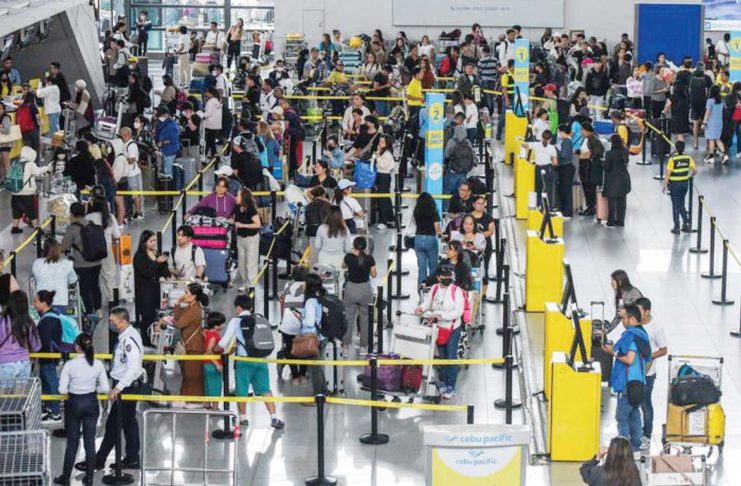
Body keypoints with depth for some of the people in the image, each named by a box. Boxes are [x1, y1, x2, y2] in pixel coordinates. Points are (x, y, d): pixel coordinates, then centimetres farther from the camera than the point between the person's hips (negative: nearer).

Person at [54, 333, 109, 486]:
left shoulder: (70, 365, -15)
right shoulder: (98, 364, -8)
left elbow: (62, 390, -15)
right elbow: (105, 388, -5)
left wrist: (71, 390, 6)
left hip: (74, 404, -2)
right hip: (91, 403, 2)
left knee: (72, 441, 9)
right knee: (90, 441, 10)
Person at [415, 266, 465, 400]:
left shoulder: (457, 291, -13)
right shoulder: (434, 288, 1)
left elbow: (458, 312, -18)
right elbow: (427, 302, 10)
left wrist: (441, 315, -25)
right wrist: (421, 308, -12)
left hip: (452, 328, -5)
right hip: (439, 328, 5)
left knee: (451, 357, -3)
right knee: (441, 356, 17)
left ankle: (450, 387, 5)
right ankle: (443, 382, 33)